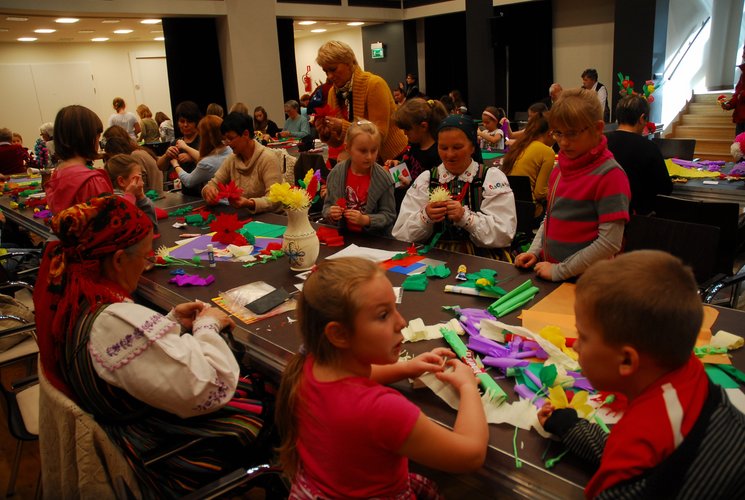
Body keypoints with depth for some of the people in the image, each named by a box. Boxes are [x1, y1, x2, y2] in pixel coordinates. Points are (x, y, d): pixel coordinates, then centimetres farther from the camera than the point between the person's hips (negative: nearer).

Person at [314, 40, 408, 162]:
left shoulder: (374, 84, -18)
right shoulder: (333, 92, 0)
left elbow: (380, 134, -22)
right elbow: (338, 142, 3)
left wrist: (343, 127, -31)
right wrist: (326, 134, -19)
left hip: (393, 157, -5)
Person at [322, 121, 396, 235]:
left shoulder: (384, 179, -8)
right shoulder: (336, 173, 0)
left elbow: (389, 215, -6)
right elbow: (327, 205, 11)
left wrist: (365, 220, -20)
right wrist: (330, 213, -10)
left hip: (374, 239, -2)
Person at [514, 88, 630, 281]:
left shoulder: (610, 175, -17)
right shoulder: (560, 169, 4)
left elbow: (610, 242, -20)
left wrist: (559, 271, -18)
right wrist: (535, 251, 0)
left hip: (585, 280, -6)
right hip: (549, 274, 7)